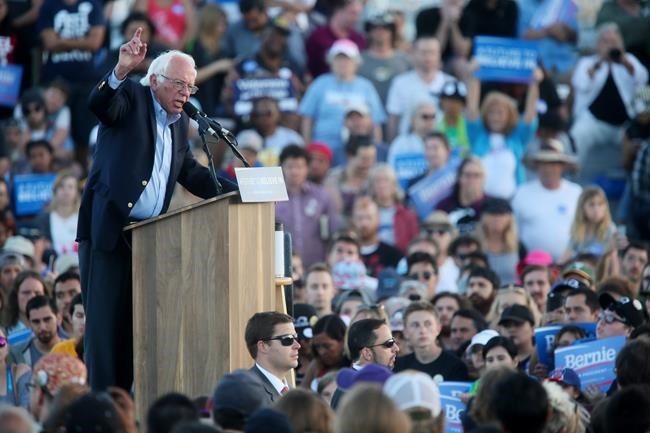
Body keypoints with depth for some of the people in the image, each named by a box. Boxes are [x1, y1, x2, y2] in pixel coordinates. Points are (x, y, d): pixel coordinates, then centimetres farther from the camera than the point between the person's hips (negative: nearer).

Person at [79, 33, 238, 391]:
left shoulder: (179, 123, 18)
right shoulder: (131, 97, -2)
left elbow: (192, 174, 25)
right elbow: (99, 104, -23)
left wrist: (239, 193, 14)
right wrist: (120, 71, -41)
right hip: (108, 229, -7)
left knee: (137, 322, 5)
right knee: (105, 321, -8)